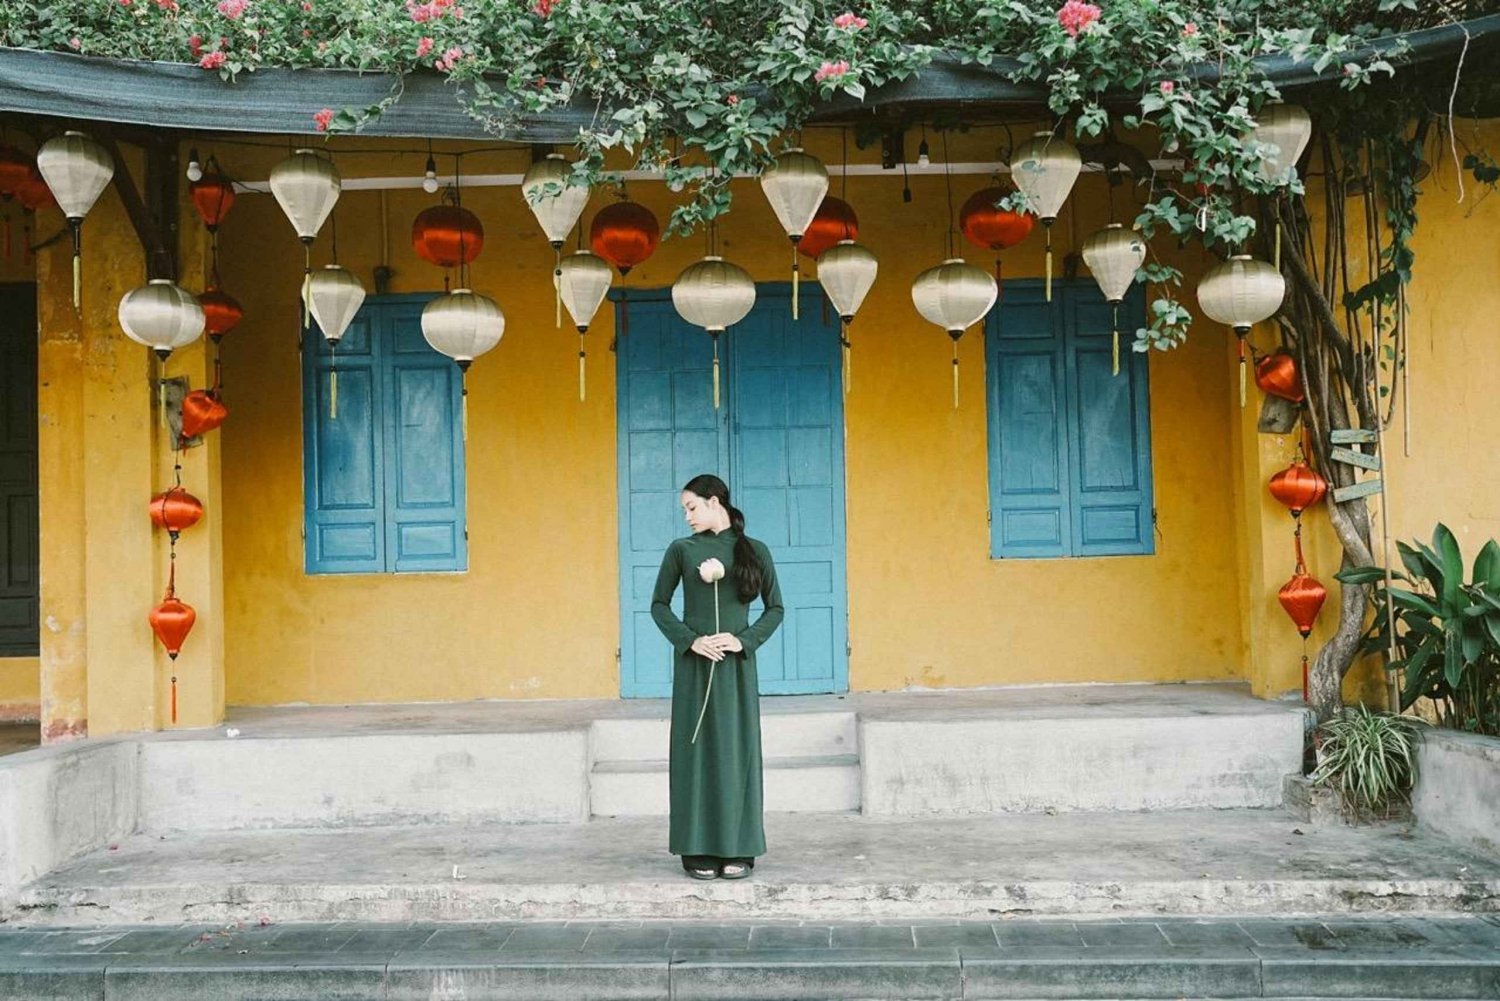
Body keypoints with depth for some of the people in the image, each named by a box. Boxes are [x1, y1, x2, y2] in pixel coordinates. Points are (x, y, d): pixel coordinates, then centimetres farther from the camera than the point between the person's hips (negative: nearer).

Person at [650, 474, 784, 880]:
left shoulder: (755, 550, 4)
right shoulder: (681, 550, 4)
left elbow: (775, 608, 6)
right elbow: (659, 604, 6)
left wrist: (745, 640, -9)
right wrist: (689, 640, -9)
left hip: (736, 665, 0)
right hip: (694, 664, 0)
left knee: (737, 751, 1)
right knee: (697, 751, 0)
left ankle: (738, 850, 9)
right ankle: (699, 850, 7)